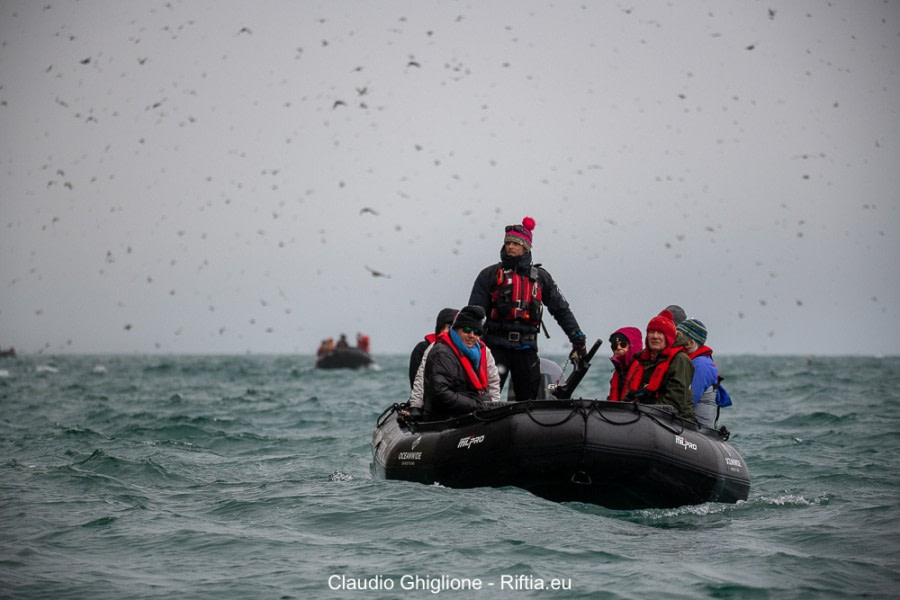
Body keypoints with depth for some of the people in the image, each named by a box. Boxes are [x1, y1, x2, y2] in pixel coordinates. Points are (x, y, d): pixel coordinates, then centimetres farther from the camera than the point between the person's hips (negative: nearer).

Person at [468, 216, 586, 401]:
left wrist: (577, 338, 10)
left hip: (526, 346, 3)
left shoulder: (540, 276, 12)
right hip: (496, 345, -3)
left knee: (529, 398, 6)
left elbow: (561, 309, 15)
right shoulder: (490, 275, 4)